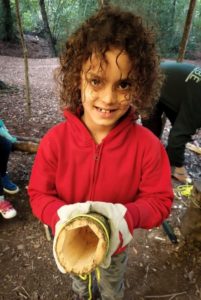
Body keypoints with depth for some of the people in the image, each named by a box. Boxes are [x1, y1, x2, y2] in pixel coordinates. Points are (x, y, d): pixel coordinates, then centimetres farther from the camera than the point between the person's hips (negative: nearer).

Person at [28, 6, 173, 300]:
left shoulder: (147, 145, -29)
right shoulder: (55, 141, -27)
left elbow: (160, 200, -19)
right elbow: (39, 194, -16)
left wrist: (125, 215, -39)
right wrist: (63, 215, -37)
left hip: (115, 244, -1)